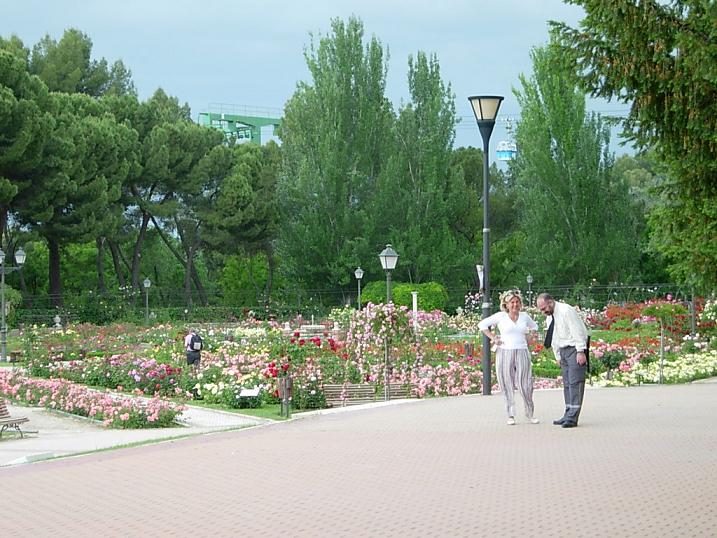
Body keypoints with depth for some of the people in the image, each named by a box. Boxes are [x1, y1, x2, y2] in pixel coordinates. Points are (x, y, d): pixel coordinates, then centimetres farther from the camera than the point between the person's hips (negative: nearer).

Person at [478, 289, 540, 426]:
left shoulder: (524, 316, 11)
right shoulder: (500, 316, 1)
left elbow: (534, 326, 31)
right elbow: (482, 324, 6)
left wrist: (530, 337, 14)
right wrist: (493, 338, -2)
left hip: (522, 353, 2)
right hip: (505, 353, -2)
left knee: (525, 385, 0)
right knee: (507, 385, 0)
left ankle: (530, 414, 11)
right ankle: (511, 415, 7)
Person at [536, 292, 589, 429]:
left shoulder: (566, 311, -16)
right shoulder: (550, 318, 11)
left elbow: (577, 331, -19)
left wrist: (581, 352, -22)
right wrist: (558, 356, 17)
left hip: (575, 348, -9)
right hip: (563, 350, 9)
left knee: (575, 382, -12)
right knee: (567, 383, 7)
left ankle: (573, 417, -17)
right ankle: (568, 414, 8)